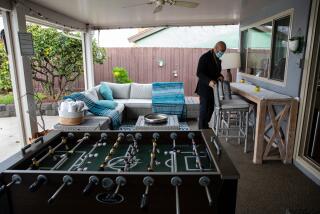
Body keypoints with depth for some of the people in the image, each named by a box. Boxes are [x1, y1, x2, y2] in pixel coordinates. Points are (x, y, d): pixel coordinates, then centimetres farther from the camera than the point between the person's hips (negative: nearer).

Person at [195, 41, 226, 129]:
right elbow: (199, 73, -21)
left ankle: (206, 125, 29)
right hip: (205, 88, -8)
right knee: (204, 109, -1)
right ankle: (202, 128, 11)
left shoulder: (218, 58, 10)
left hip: (213, 88, 8)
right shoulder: (205, 57, -16)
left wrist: (220, 76, -3)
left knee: (211, 108, 13)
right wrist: (208, 81, -36)